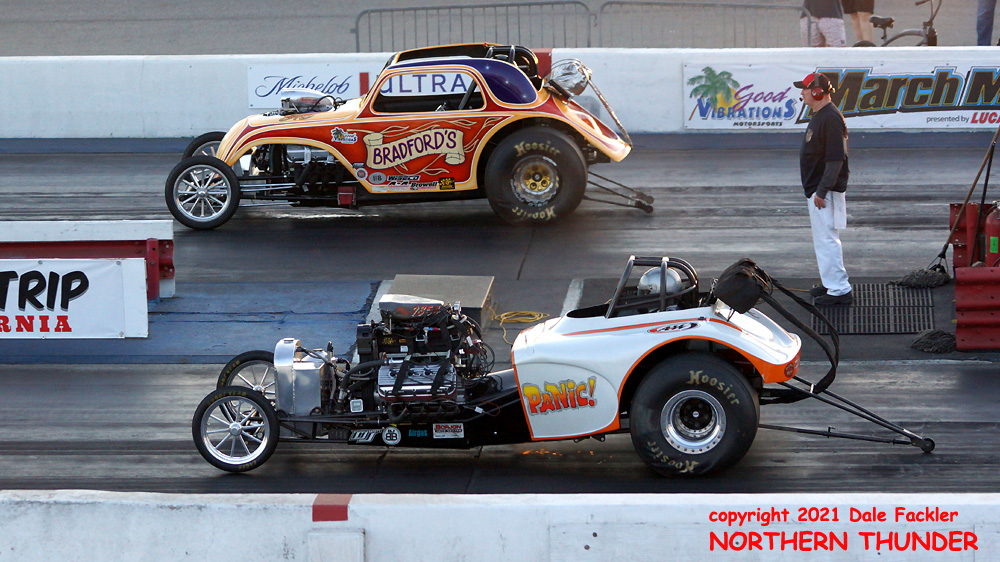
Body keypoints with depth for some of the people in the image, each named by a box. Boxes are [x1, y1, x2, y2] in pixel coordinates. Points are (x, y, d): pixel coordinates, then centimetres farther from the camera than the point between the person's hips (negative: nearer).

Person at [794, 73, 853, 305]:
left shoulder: (831, 118, -19)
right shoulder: (819, 116, 15)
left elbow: (835, 159, -23)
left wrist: (822, 191, -24)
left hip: (826, 191, -11)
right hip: (817, 190, 11)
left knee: (826, 239, -10)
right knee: (823, 238, 17)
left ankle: (839, 290, -9)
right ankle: (831, 283, 26)